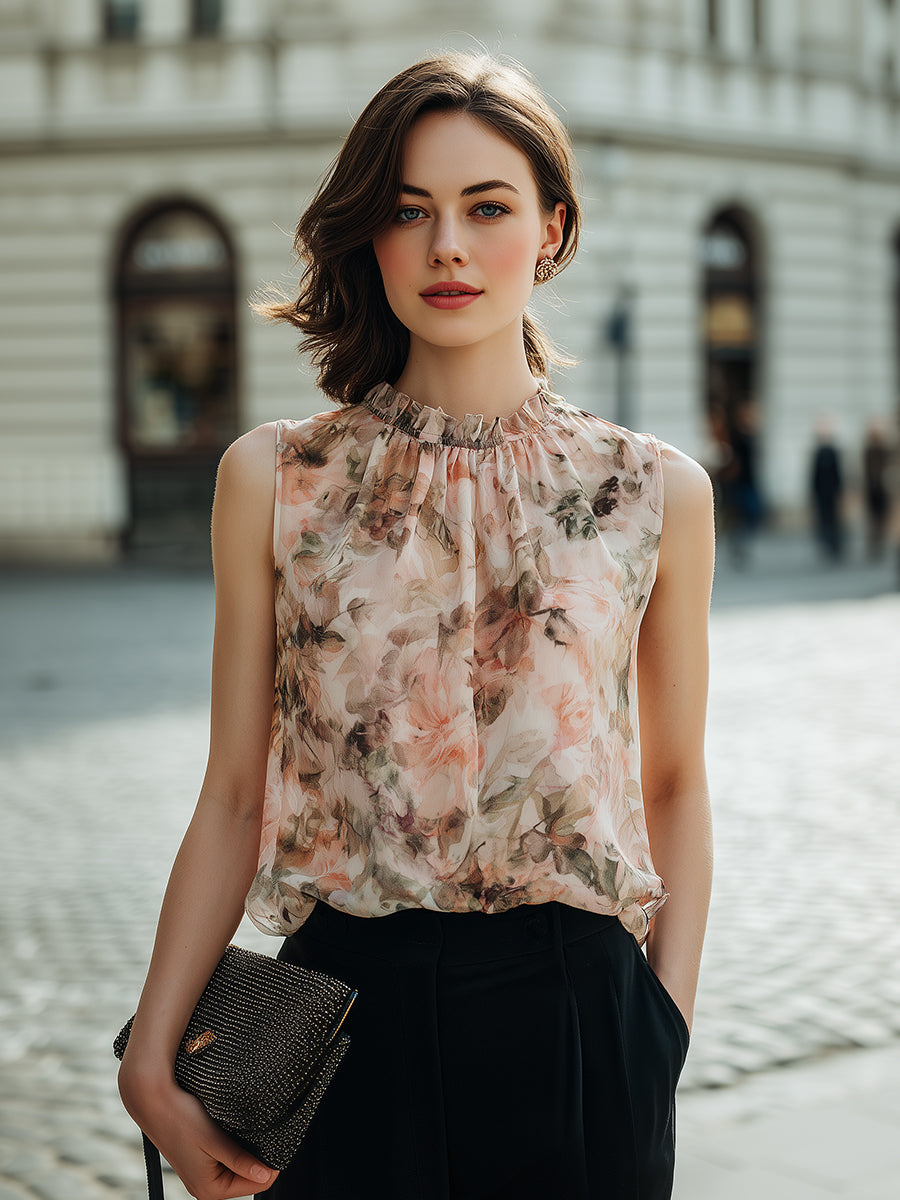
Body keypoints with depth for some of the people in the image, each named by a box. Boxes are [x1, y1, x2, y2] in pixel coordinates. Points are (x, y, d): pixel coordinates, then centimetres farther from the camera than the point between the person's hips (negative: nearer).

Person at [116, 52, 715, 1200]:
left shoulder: (655, 491, 1)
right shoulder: (273, 479, 0)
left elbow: (675, 786, 8)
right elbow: (234, 795, 1)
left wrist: (668, 1022, -1)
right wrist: (152, 1062, -4)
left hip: (573, 1015, 1)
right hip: (346, 1004, 0)